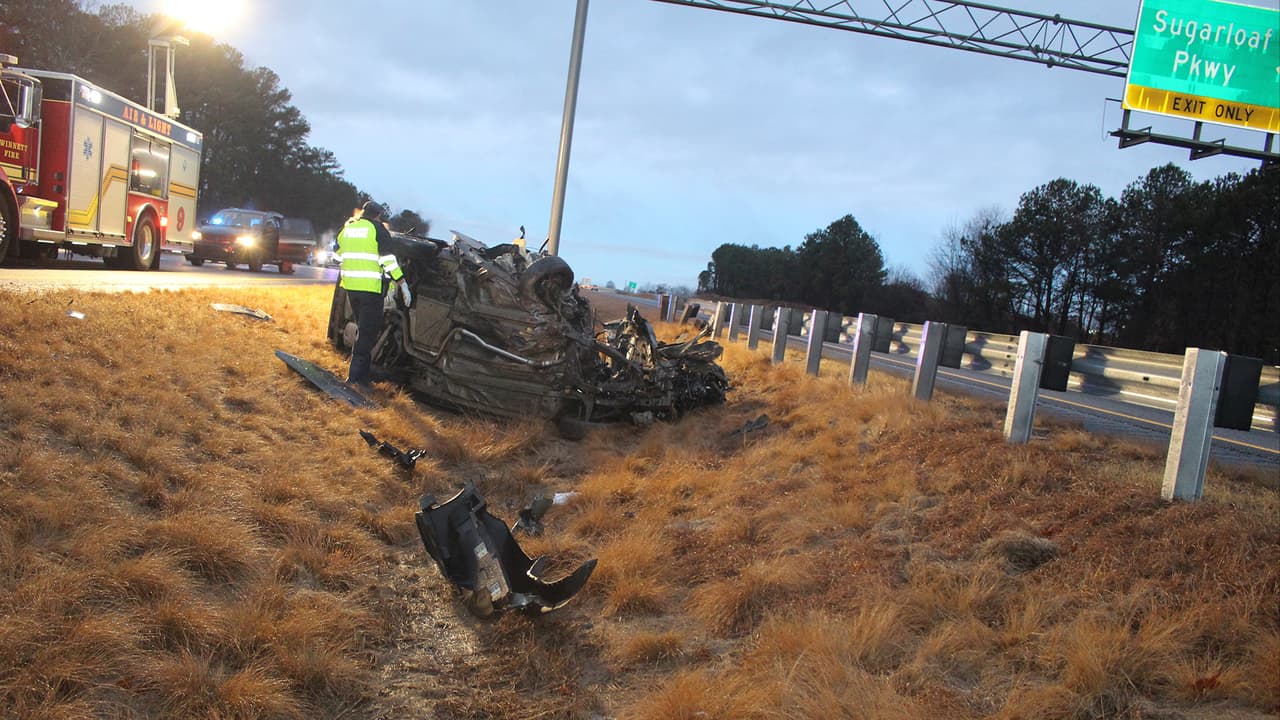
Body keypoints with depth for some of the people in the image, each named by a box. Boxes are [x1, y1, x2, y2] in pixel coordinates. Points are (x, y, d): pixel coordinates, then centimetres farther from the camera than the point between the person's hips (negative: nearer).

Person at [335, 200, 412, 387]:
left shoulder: (346, 228, 15)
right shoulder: (377, 229, -5)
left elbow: (338, 257, 21)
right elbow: (388, 260, -12)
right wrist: (402, 284, -9)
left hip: (350, 286, 7)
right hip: (370, 287, -7)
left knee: (364, 328, 19)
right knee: (368, 331, -3)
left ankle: (363, 373, 22)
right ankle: (356, 375, -7)